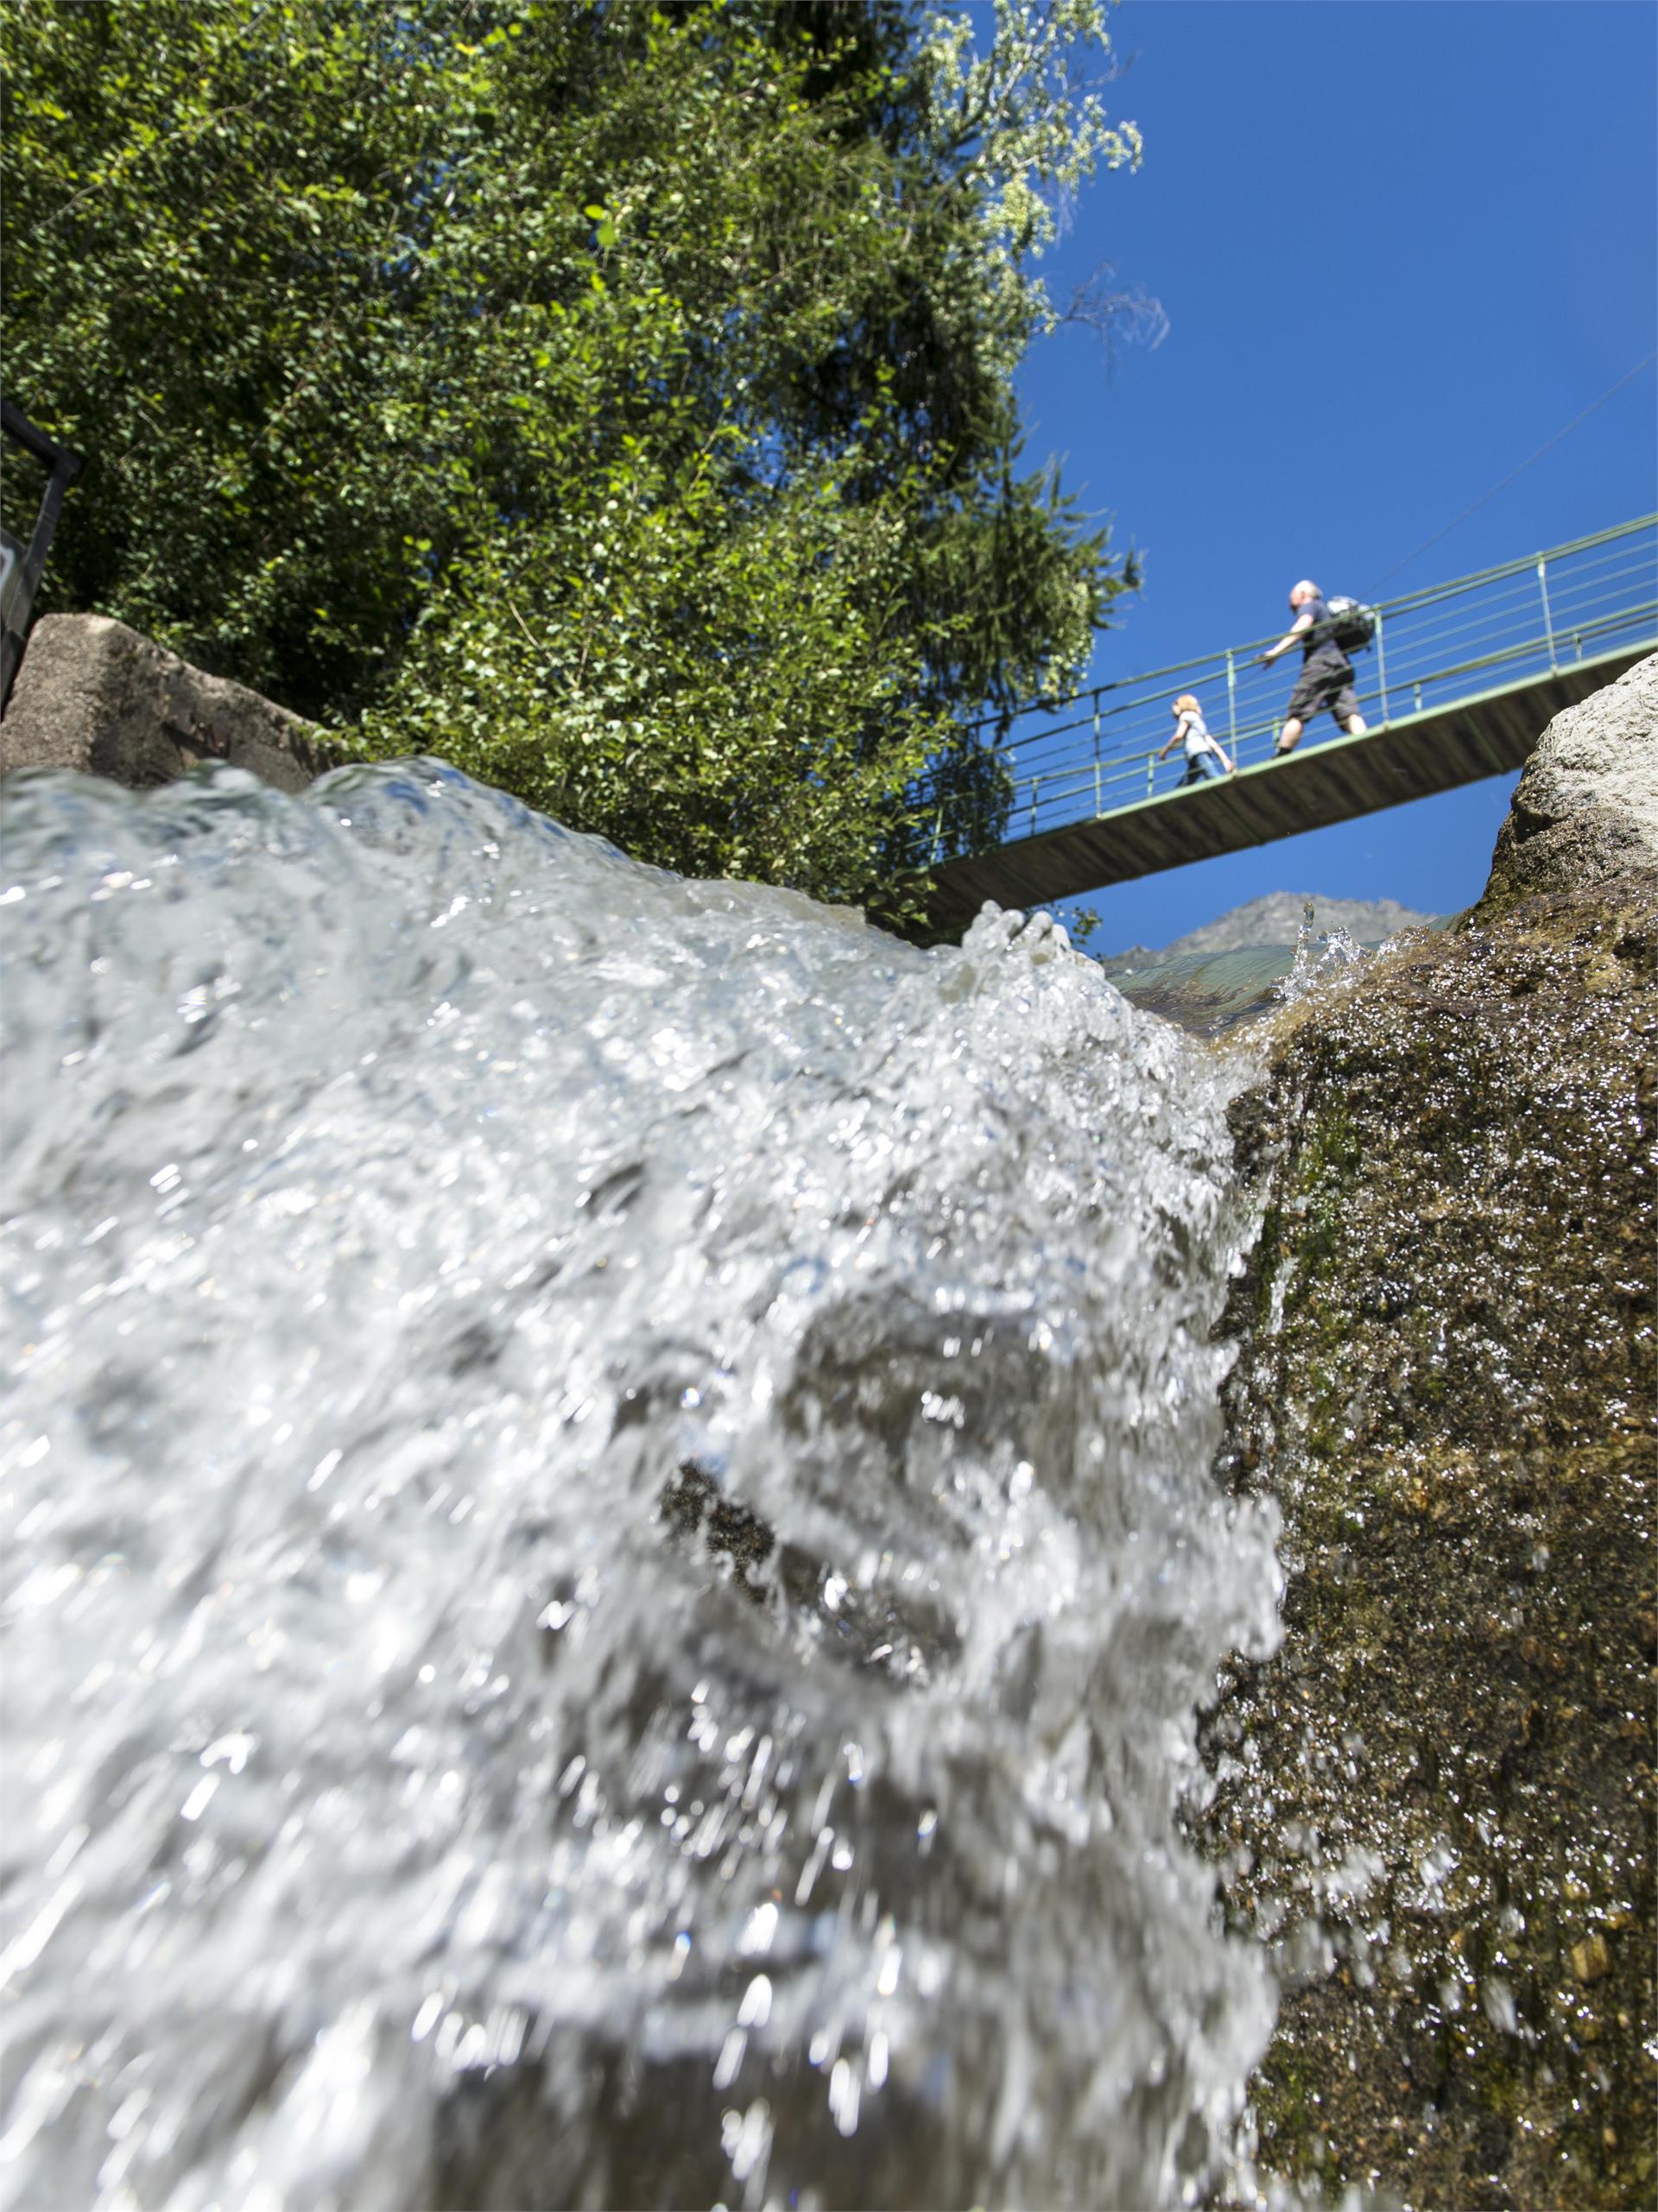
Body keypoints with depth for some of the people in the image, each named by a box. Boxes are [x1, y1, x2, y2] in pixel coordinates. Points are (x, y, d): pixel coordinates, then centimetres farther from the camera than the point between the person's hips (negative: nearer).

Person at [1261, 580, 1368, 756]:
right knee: (1349, 713, -10)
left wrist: (1277, 650, -20)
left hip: (1320, 661, -7)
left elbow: (1303, 625, -10)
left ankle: (1279, 759, -16)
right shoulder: (1327, 610, 36)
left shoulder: (1309, 605, 11)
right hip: (1343, 664, 7)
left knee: (1297, 713, -11)